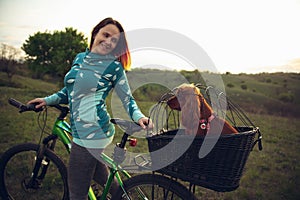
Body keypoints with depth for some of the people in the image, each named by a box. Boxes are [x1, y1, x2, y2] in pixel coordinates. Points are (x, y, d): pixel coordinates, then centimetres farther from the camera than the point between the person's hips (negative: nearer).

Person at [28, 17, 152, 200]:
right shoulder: (80, 58, 12)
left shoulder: (114, 67, -6)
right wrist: (48, 100, 15)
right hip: (81, 129, 7)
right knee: (101, 176, 24)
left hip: (92, 133, -7)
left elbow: (128, 99, -3)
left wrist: (139, 116, -21)